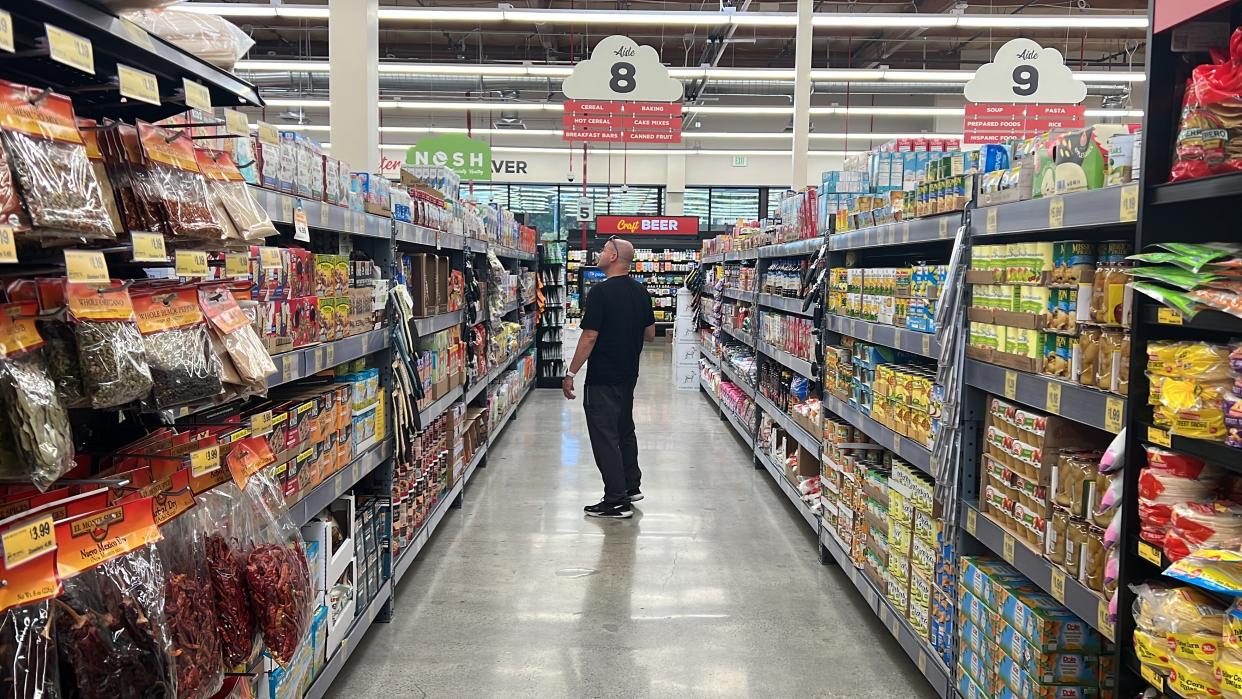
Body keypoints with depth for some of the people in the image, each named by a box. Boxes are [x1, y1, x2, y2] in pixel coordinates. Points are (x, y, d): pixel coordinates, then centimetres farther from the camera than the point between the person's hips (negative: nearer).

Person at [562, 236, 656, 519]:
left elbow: (589, 337, -20)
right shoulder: (641, 292, 6)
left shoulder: (601, 292, -18)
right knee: (625, 430, 21)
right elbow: (650, 334, 12)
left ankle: (617, 501, 1)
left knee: (604, 437, -2)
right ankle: (632, 486, 32)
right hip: (628, 376, 8)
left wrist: (571, 373, -14)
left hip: (602, 379, -8)